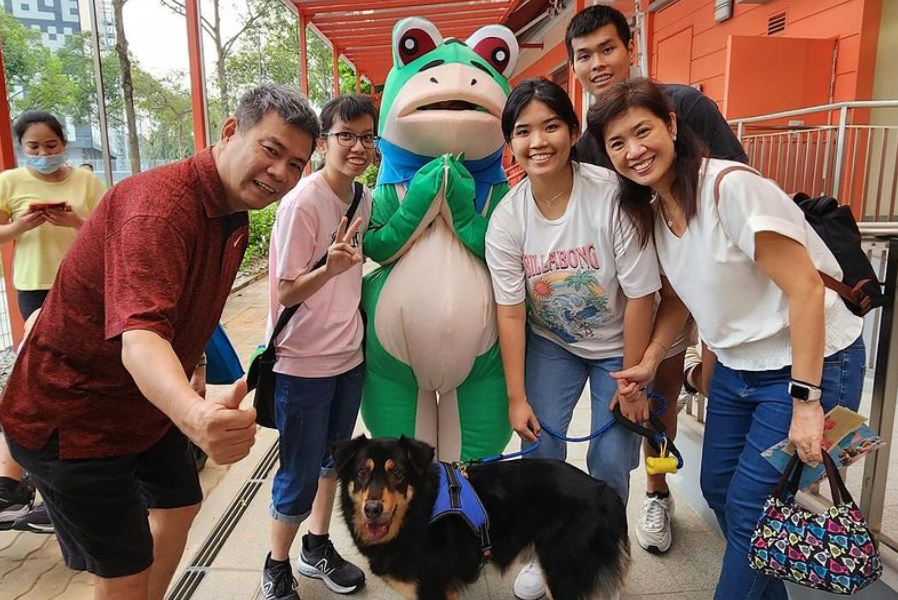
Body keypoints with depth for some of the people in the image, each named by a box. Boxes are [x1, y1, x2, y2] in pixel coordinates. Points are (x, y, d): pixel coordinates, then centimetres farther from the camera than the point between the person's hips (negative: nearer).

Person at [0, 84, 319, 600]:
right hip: (73, 416, -9)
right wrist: (196, 415, -64)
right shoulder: (160, 205, -30)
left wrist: (190, 377, 19)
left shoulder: (233, 214, -1)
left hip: (151, 401, 9)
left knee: (179, 504, 24)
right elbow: (138, 337, -46)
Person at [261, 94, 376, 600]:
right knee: (301, 474, 6)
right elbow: (285, 293, -19)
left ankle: (318, 547, 41)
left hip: (350, 356, 7)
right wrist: (330, 268, -33)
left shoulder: (365, 199, 2)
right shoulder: (302, 203, -19)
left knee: (334, 457, 21)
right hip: (303, 364, -7)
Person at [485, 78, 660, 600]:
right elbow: (510, 310, -12)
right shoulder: (507, 218, -16)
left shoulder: (612, 195, -26)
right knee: (540, 448, -1)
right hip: (550, 343, 2)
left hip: (619, 345, -2)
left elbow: (640, 296, -20)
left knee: (610, 462, -2)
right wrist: (517, 397, -10)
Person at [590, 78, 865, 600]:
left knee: (749, 508, -1)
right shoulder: (655, 207, 0)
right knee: (719, 489, 17)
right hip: (738, 366, 8)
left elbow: (806, 287, -24)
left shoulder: (731, 187, -24)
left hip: (810, 365, -7)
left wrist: (805, 400, -25)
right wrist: (650, 361, -3)